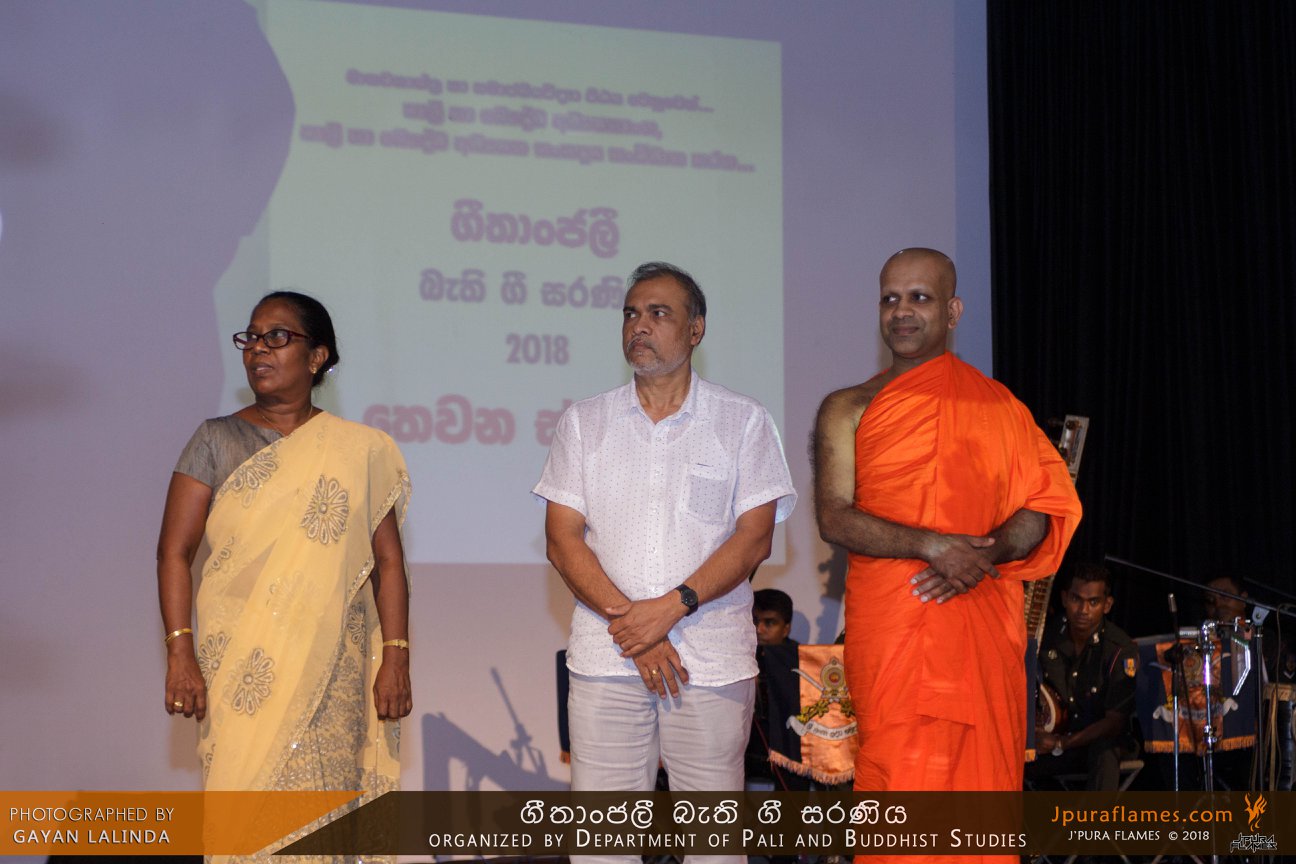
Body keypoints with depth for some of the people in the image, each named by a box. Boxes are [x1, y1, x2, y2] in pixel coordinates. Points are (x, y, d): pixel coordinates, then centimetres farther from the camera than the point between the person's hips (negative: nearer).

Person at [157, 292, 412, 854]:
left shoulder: (358, 451, 8)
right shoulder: (217, 441, 7)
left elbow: (388, 560, 6)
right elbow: (174, 552, 2)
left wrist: (395, 659, -3)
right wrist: (180, 654, -9)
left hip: (334, 670, 0)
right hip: (242, 668, 0)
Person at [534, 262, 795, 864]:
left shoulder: (743, 422, 8)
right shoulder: (584, 423, 12)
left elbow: (754, 538, -1)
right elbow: (562, 540, 4)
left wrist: (672, 607, -13)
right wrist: (628, 622, -9)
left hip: (713, 661, -1)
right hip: (605, 657, 1)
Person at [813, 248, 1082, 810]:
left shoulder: (997, 405, 12)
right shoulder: (848, 410, 10)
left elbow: (1044, 507, 7)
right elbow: (834, 518, -3)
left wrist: (984, 555, -13)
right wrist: (933, 546, -16)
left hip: (981, 626, 1)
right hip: (887, 630, -1)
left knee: (981, 773, -3)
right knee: (899, 781, -8)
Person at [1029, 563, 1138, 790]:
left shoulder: (1121, 650, -15)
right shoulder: (1047, 640, 0)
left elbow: (1116, 721, -17)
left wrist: (1061, 744, -24)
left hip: (1104, 740, -4)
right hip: (1051, 739, 4)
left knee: (1104, 751, -40)